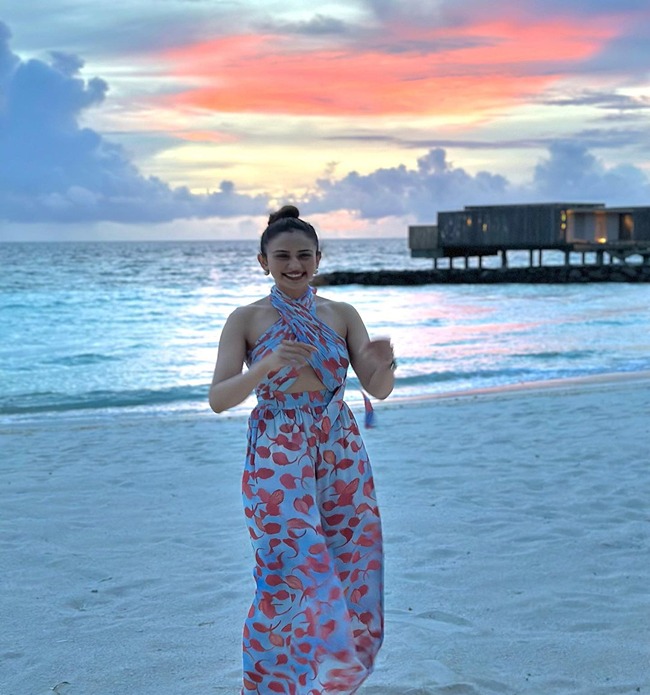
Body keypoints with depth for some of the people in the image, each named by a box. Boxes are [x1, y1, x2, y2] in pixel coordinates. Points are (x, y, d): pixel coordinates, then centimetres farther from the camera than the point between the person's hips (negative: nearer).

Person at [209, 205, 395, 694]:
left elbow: (379, 390, -1)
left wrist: (383, 364, -24)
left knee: (352, 580, 5)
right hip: (277, 461, -3)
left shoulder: (342, 315, 5)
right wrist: (268, 364, -25)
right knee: (295, 575, -10)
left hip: (341, 457, 3)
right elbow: (219, 399, -9)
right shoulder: (247, 319, -1)